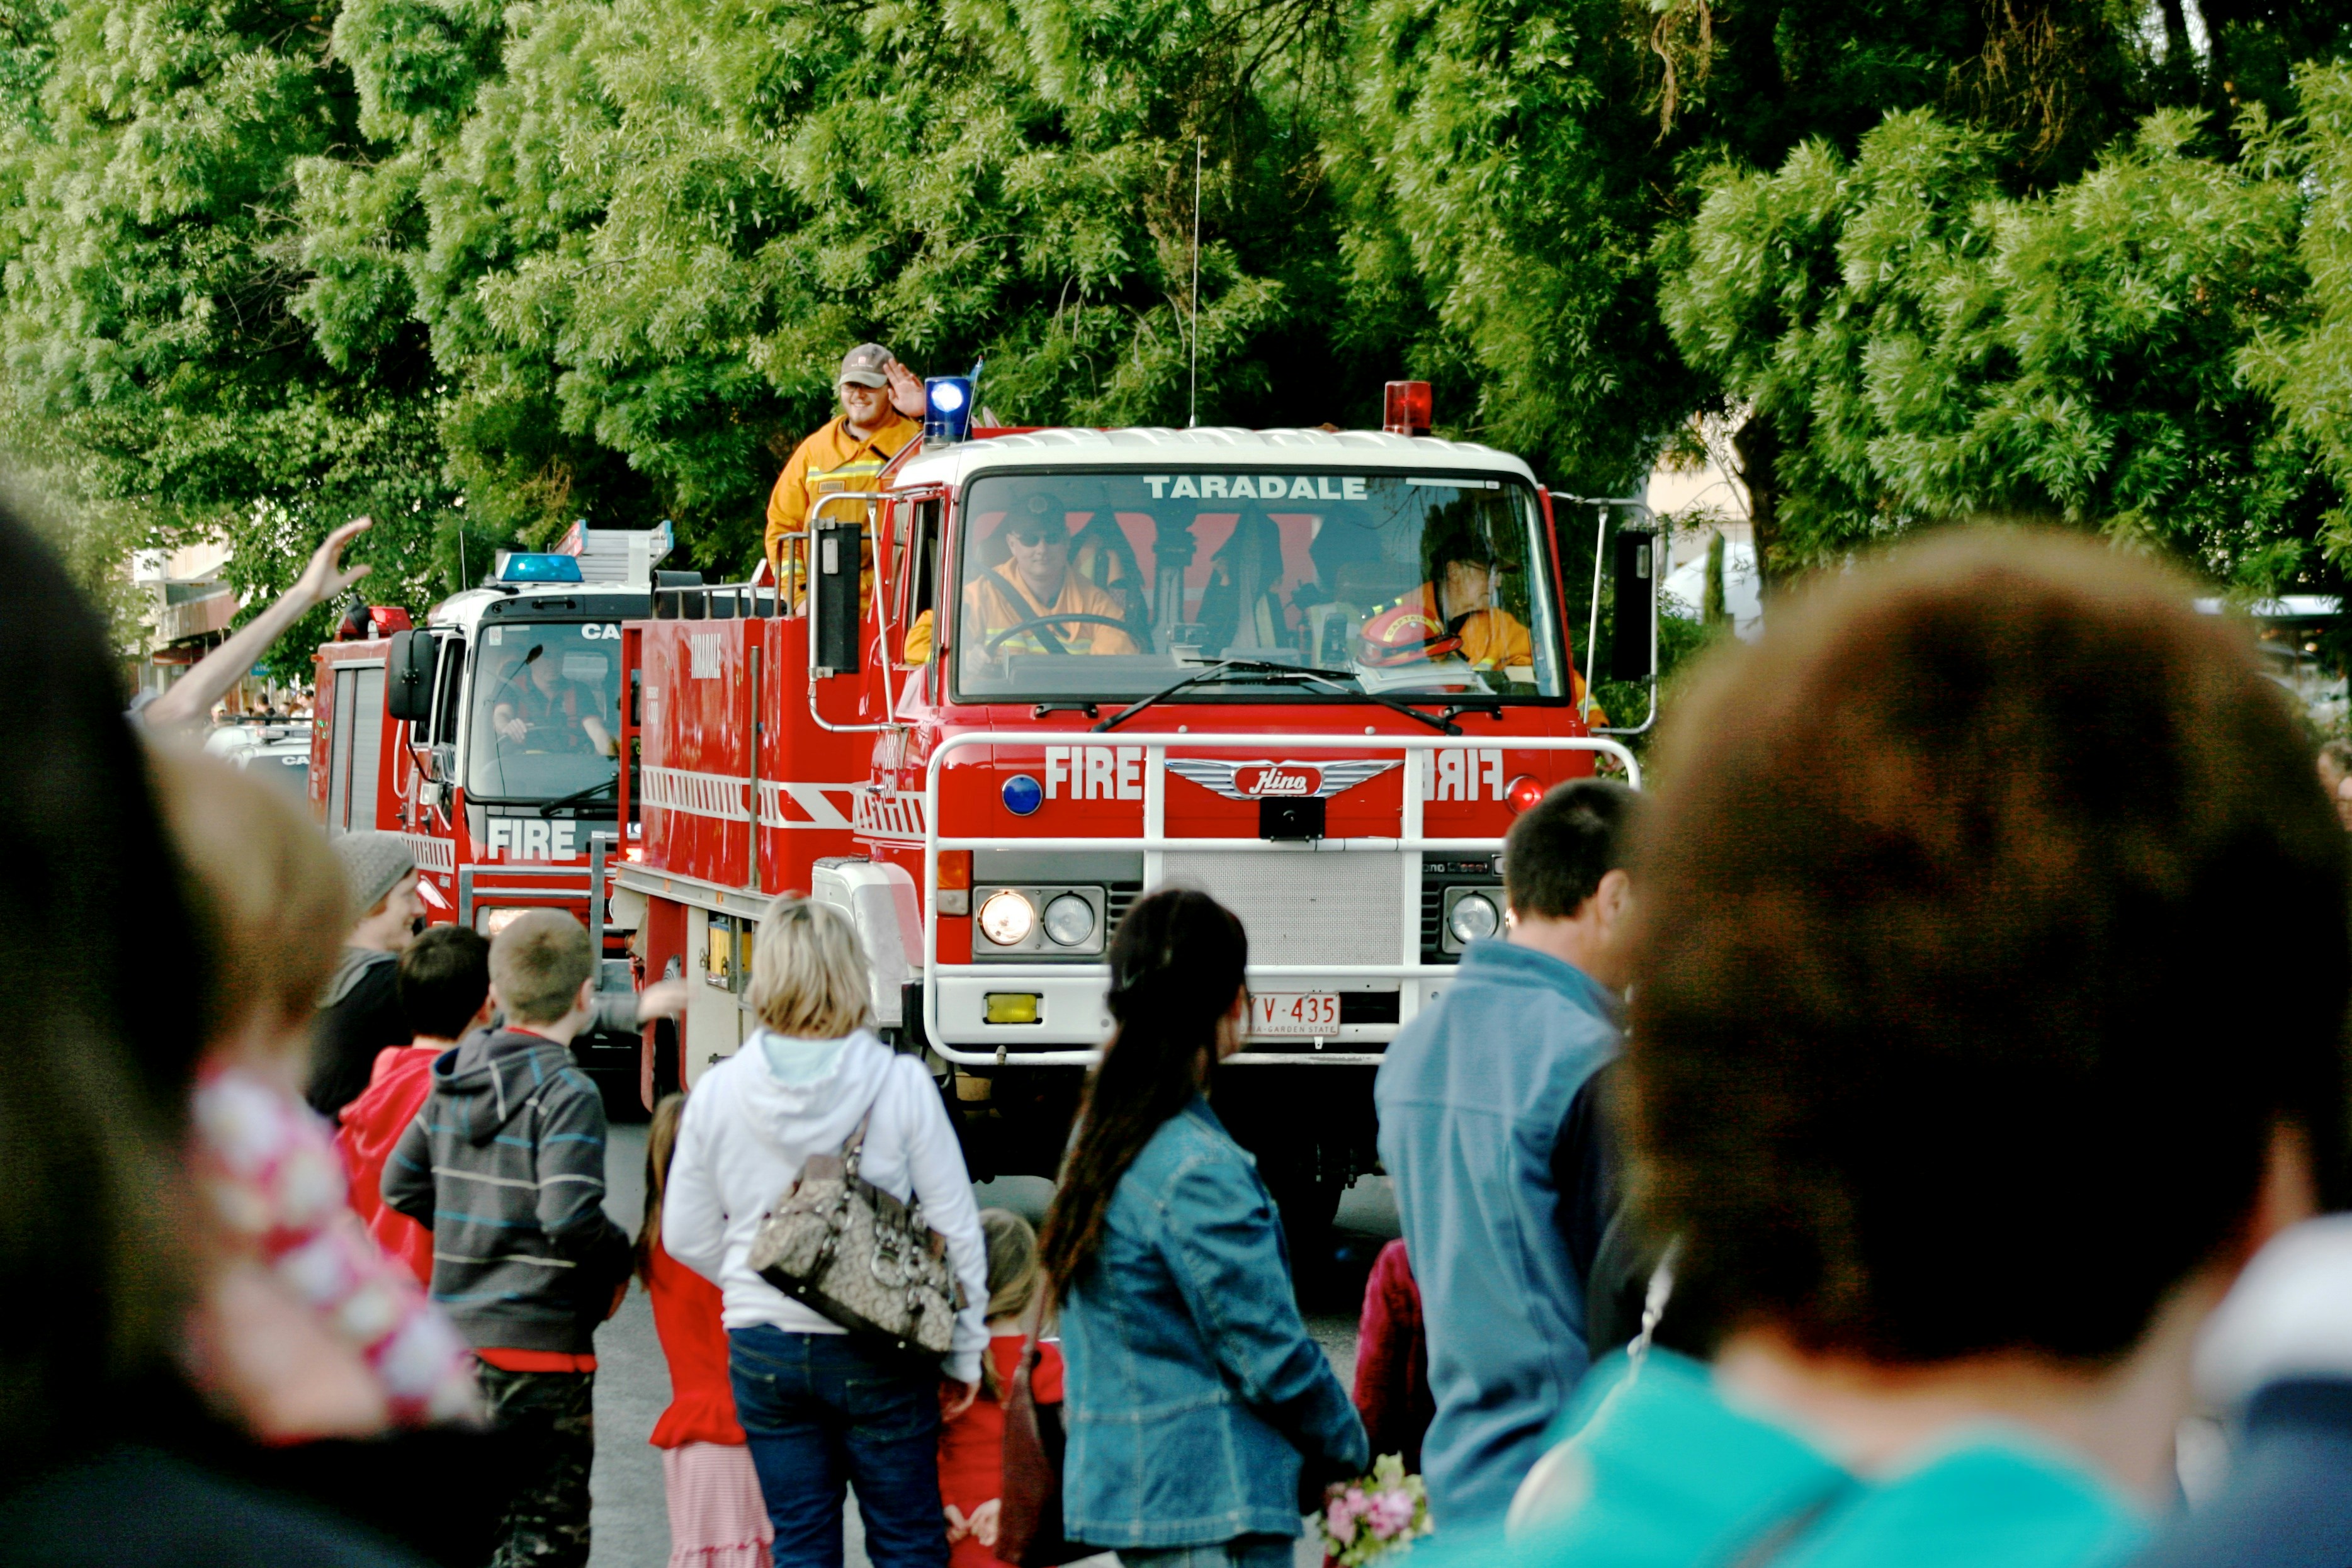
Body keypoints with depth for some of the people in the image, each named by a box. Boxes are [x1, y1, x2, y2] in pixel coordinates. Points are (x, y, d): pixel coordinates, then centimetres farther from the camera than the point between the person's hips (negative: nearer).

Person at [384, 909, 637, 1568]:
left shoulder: (455, 1082, 8)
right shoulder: (567, 1093, -15)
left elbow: (402, 1184, 15)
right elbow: (569, 1217, -23)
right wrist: (620, 1261, -5)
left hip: (459, 1335, 7)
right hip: (542, 1341, -7)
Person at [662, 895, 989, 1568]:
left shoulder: (718, 1092, -3)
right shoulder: (900, 1083, -10)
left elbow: (685, 1236, 6)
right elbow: (955, 1228, -5)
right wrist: (963, 1353, 5)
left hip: (763, 1350, 2)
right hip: (878, 1353, -2)